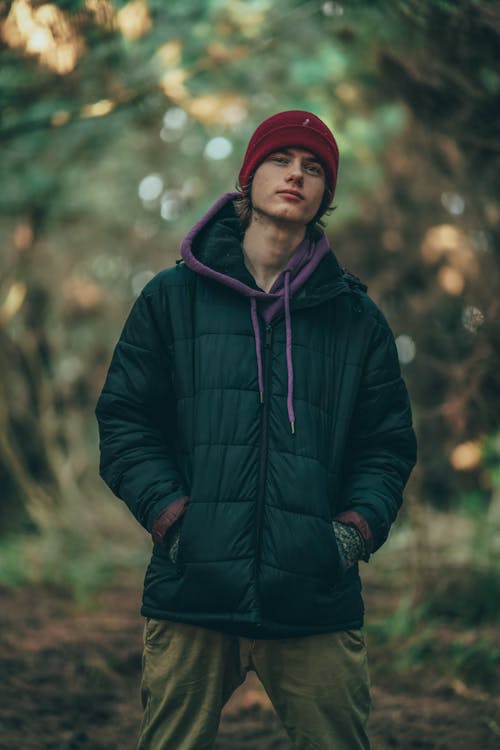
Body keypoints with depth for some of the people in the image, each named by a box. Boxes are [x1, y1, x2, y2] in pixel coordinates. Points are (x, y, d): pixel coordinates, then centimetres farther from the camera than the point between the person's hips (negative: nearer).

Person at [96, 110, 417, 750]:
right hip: (192, 599, -1)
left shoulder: (356, 318, 13)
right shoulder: (174, 297, 10)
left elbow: (387, 444, 12)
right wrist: (172, 517, -7)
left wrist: (354, 531, -4)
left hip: (316, 601, 1)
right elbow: (124, 421, 7)